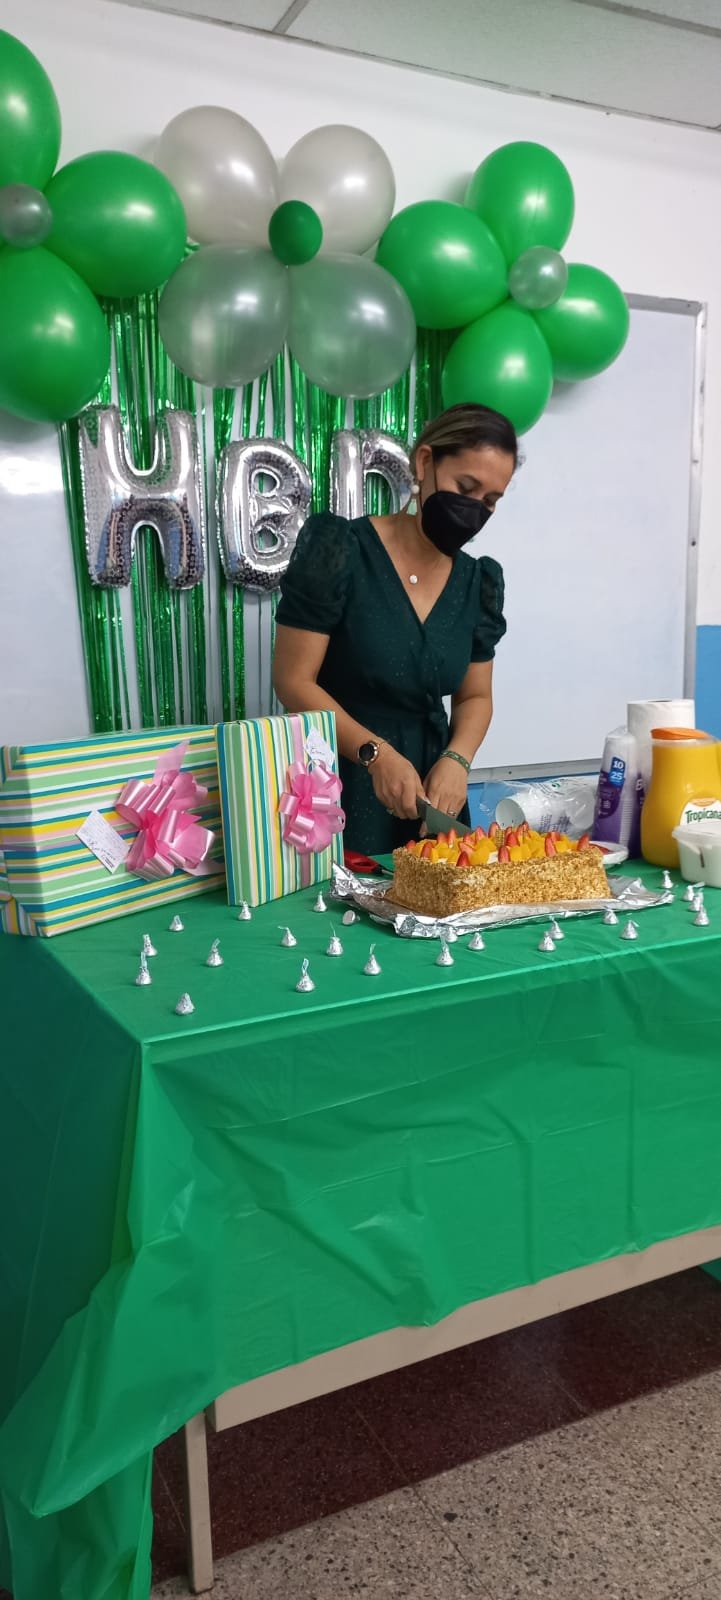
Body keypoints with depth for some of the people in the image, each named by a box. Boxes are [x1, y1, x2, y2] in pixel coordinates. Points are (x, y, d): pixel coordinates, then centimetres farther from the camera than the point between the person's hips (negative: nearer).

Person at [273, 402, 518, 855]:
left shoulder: (477, 582, 4)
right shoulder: (341, 549, -12)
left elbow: (475, 696, 11)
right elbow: (294, 681, -13)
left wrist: (456, 760, -10)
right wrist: (377, 753, -23)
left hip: (431, 793, 5)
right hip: (340, 789, -5)